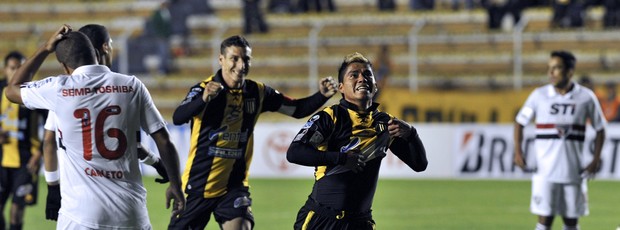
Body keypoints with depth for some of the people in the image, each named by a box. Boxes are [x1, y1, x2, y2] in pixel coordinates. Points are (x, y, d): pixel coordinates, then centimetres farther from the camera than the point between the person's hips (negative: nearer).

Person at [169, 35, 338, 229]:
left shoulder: (257, 93, 1)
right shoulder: (205, 88, -15)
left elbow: (297, 109, 8)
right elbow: (178, 118, -31)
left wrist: (322, 95, -11)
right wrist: (204, 99, -50)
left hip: (234, 186, 3)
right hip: (198, 185, -3)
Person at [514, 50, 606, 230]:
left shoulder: (586, 97, 0)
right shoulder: (539, 95, 1)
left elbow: (600, 129, 9)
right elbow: (520, 122, 9)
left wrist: (596, 160, -1)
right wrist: (518, 151, -4)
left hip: (574, 172, 1)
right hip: (546, 172, -1)